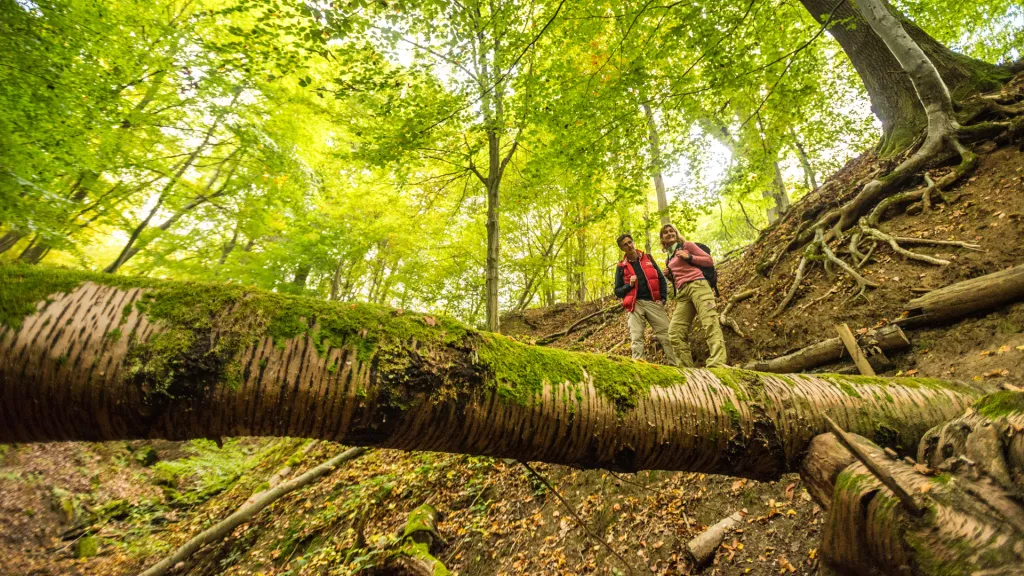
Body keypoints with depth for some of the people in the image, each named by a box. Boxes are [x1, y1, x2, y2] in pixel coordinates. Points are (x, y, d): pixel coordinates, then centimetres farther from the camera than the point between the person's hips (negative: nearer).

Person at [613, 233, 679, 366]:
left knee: (666, 335, -3)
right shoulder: (621, 267, 9)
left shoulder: (648, 259, 14)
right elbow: (617, 291, 10)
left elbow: (661, 279, 14)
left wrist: (663, 298, 2)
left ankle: (675, 364, 2)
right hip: (635, 305, -1)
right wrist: (629, 285, -9)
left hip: (653, 302, 1)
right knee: (636, 339, -8)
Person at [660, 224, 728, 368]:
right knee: (675, 332, -6)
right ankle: (687, 368, -5)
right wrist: (669, 276, 13)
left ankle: (717, 365, -34)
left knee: (710, 323, -21)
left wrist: (689, 257, -4)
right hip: (682, 293, 6)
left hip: (697, 285, -6)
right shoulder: (668, 260, 27)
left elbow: (709, 260, 7)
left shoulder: (687, 245, 13)